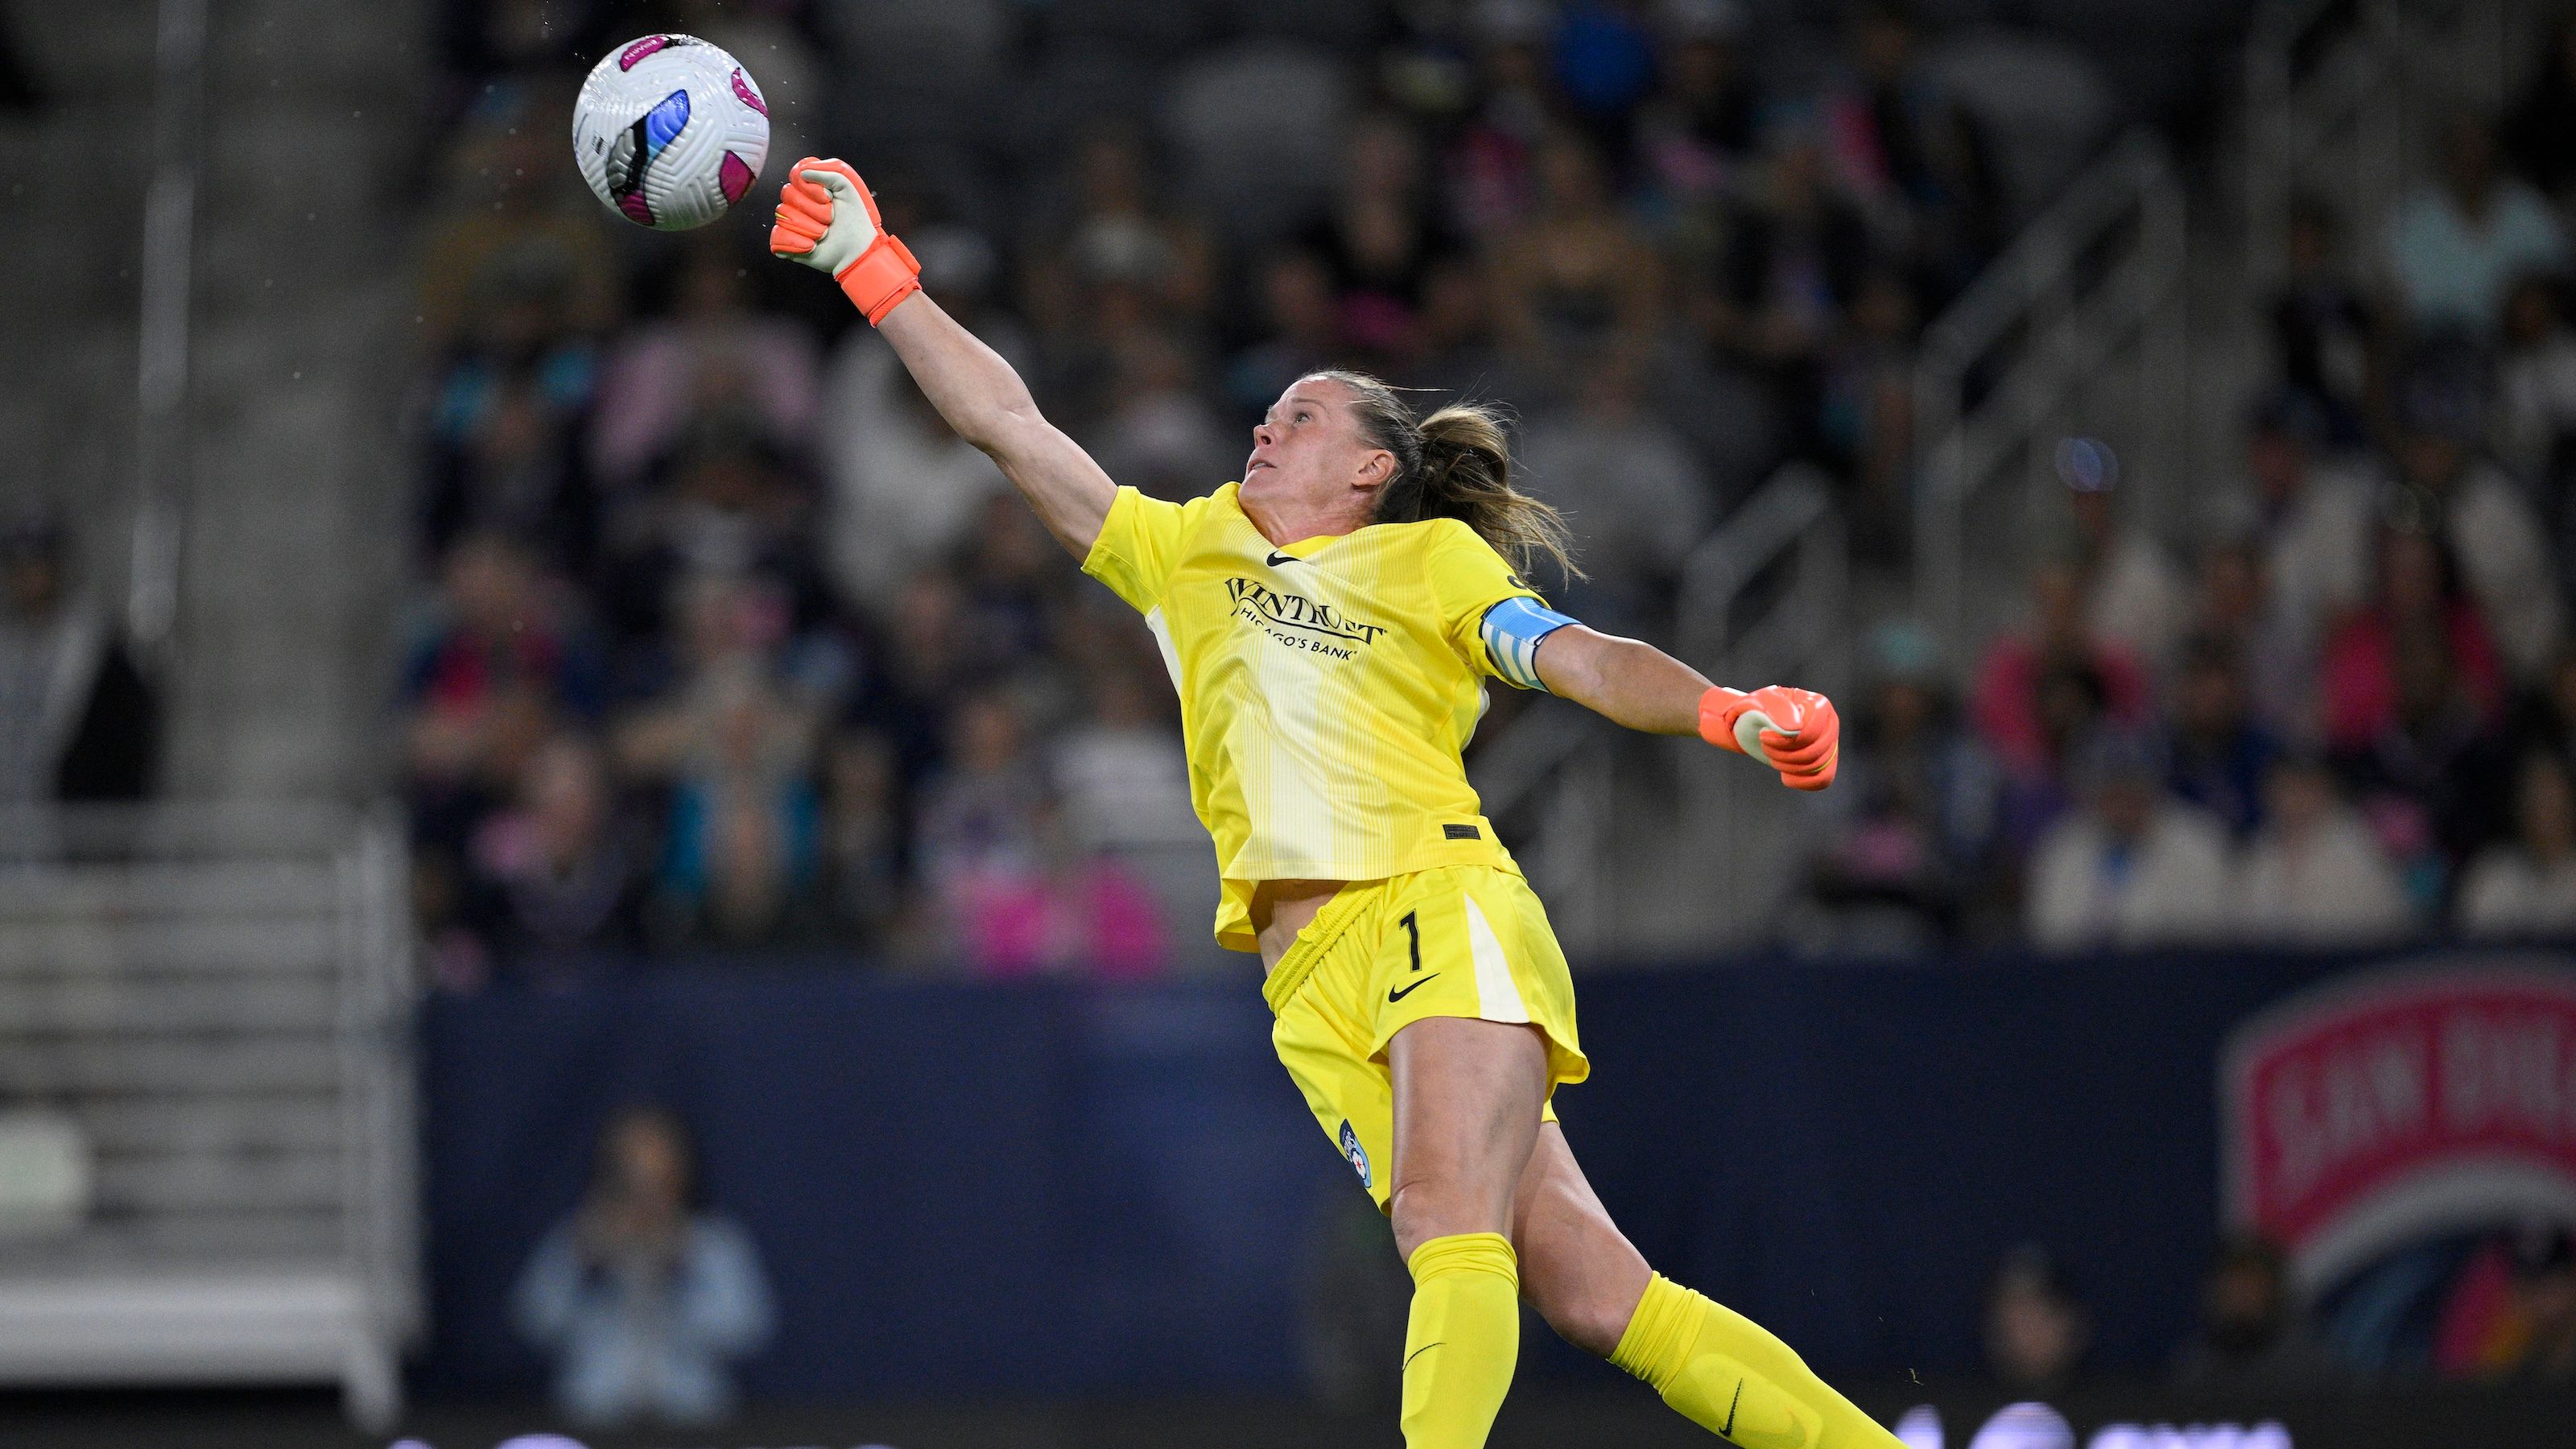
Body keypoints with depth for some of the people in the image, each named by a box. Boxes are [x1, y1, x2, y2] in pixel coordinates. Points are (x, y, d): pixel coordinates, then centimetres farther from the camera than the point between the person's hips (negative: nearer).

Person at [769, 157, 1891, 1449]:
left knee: (1451, 1233, -26)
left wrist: (1733, 715, -16)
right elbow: (1004, 421, 26)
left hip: (1439, 914, -2)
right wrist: (868, 266, 23)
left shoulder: (1433, 560, 16)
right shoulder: (1187, 553, 26)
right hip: (1313, 984, 2)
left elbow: (1587, 662, 3)